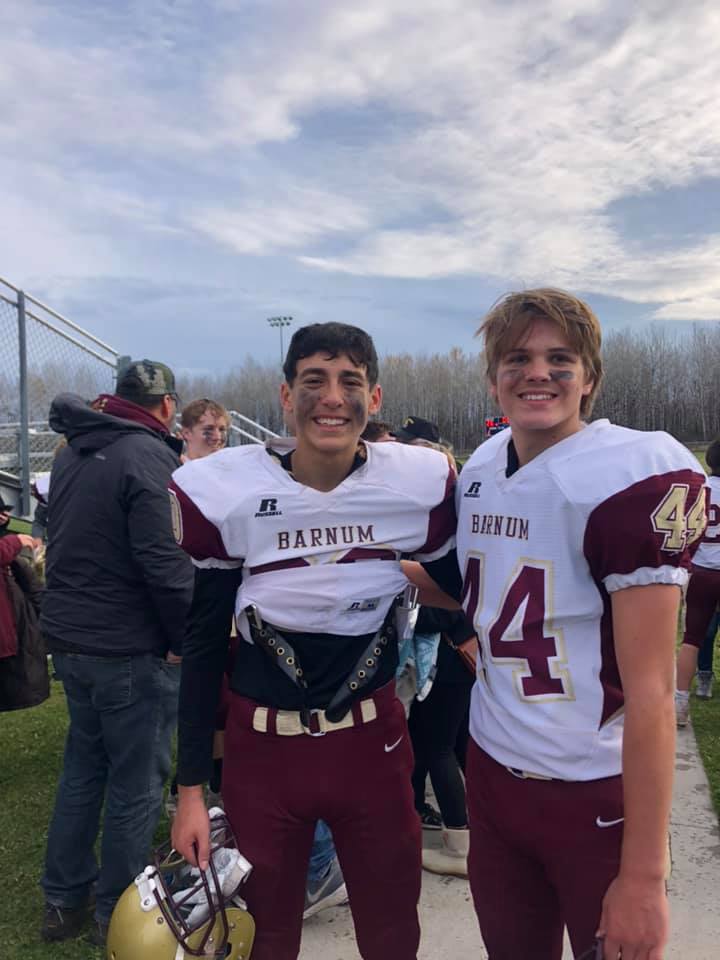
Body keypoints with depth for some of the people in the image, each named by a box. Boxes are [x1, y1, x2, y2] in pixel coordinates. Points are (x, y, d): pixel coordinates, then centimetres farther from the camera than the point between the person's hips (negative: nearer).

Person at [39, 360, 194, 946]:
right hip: (130, 649, -8)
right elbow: (164, 560, -23)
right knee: (136, 784, 7)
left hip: (67, 636, 9)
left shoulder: (73, 454, 9)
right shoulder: (148, 455, -18)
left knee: (83, 766, 22)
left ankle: (64, 899, 35)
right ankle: (116, 915, 23)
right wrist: (187, 639, -13)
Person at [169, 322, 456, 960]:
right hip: (262, 744, 0)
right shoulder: (221, 491, -12)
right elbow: (203, 645, -3)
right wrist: (191, 788, 0)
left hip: (373, 739, 1)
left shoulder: (423, 484, -10)